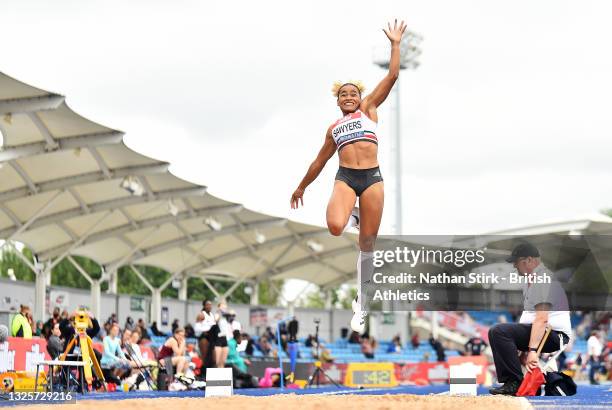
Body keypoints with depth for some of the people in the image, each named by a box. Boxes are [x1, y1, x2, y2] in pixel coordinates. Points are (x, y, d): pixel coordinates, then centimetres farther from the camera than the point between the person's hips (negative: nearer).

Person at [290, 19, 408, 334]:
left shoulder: (369, 110, 15)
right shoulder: (333, 128, 21)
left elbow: (392, 76, 10)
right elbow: (319, 161, 30)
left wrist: (395, 45, 8)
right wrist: (301, 188, 35)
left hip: (372, 178, -1)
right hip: (345, 178, 1)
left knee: (367, 244, 0)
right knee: (335, 227, -29)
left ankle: (361, 307, 9)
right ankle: (352, 216, 10)